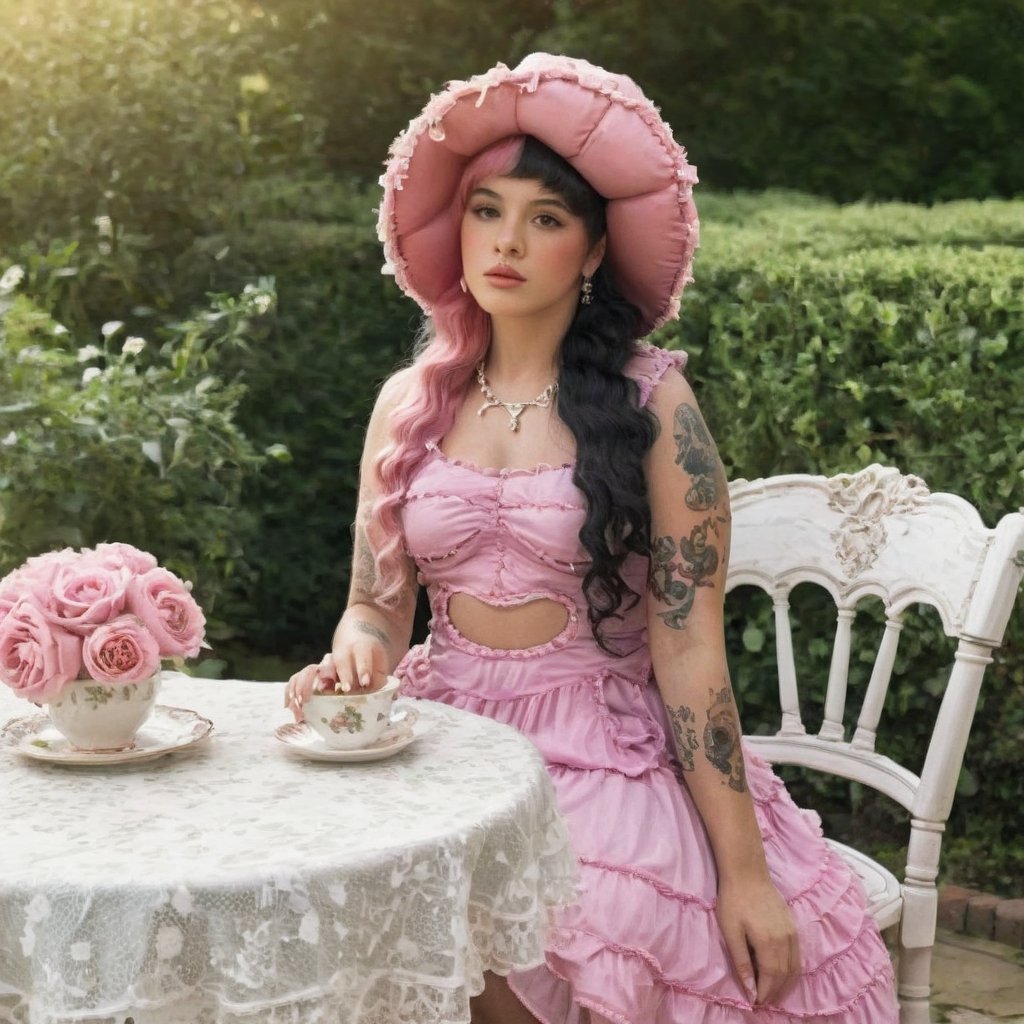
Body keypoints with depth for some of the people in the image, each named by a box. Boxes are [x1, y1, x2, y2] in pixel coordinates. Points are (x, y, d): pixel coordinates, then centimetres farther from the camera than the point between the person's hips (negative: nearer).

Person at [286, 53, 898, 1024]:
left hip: (607, 756, -3)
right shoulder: (408, 402, 7)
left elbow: (688, 644, -8)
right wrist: (353, 661, -14)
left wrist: (743, 869, -10)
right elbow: (376, 606, 11)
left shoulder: (649, 402, -6)